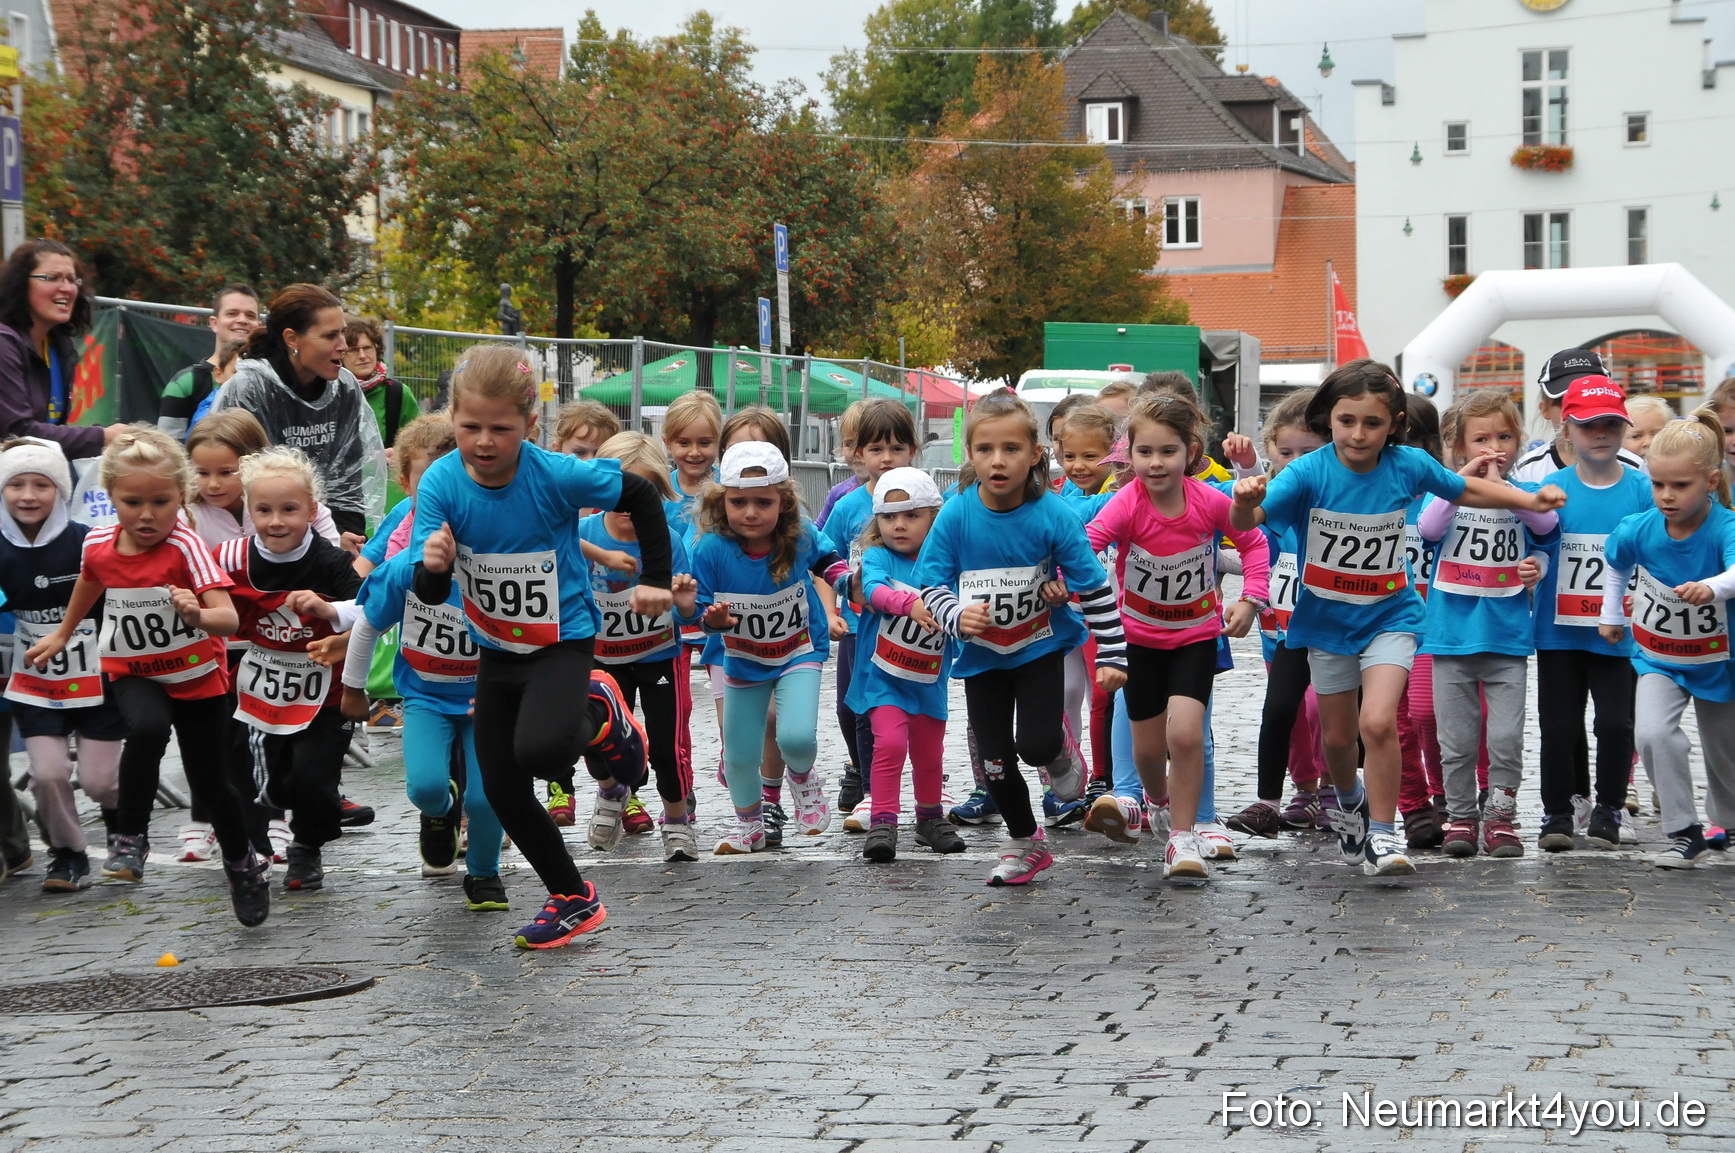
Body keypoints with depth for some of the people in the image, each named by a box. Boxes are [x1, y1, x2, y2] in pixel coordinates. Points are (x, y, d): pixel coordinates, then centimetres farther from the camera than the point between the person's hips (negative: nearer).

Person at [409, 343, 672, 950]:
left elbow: (641, 496, -8)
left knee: (539, 751, -29)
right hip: (497, 649, 4)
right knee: (502, 791, 6)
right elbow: (430, 595, -18)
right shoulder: (441, 482, -16)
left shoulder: (557, 476, -24)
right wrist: (432, 565, -40)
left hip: (562, 641, -4)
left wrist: (656, 580, -5)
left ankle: (595, 715, 7)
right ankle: (574, 900, 26)